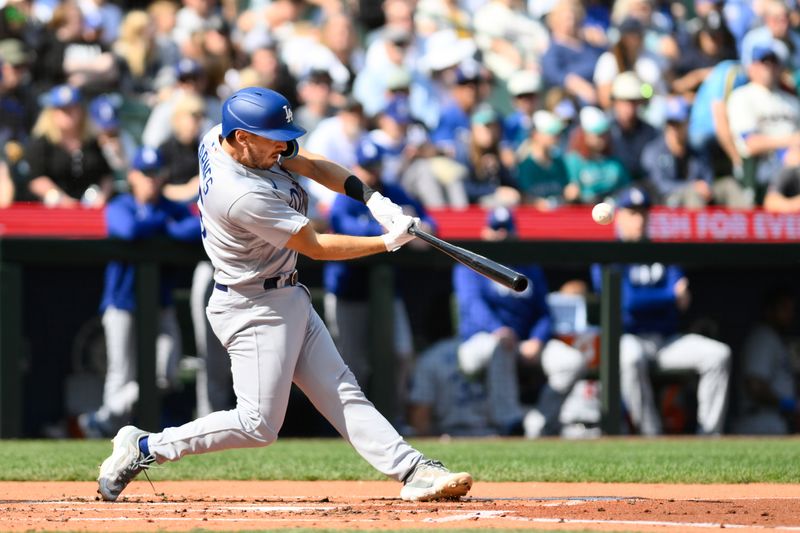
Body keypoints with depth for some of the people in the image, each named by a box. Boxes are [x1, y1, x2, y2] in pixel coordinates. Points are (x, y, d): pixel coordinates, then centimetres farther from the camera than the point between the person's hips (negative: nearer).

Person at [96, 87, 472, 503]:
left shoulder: (217, 137, -3)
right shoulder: (244, 196, -30)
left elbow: (309, 164, 5)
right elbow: (317, 247, -20)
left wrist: (371, 199, -7)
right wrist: (388, 243, -13)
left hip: (288, 300, 10)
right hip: (255, 309, -10)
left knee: (343, 396, 6)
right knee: (258, 425, -7)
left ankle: (413, 471, 4)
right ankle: (142, 448, 3)